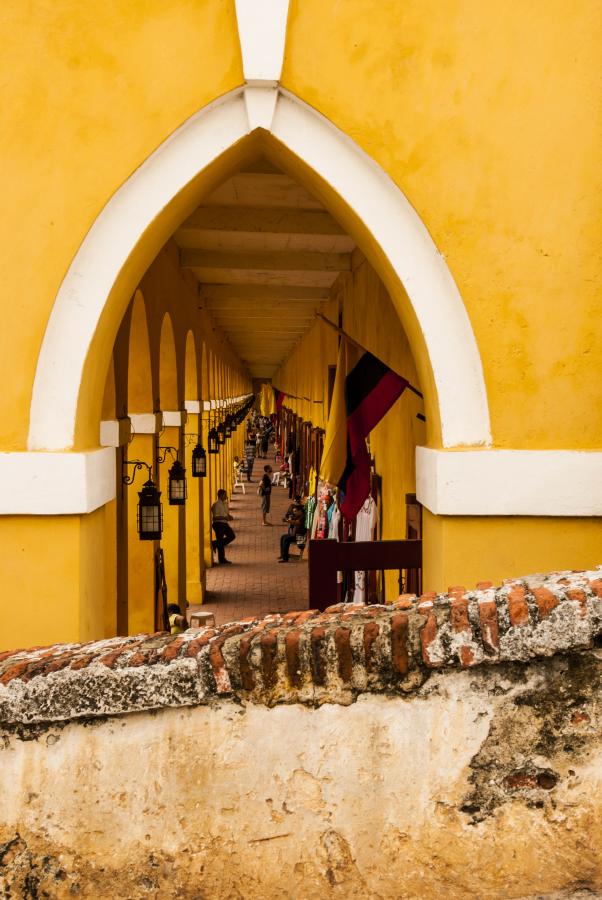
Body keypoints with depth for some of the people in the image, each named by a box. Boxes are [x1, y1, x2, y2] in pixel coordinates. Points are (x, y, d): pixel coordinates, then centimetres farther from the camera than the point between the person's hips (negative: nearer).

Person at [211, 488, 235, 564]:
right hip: (218, 523, -9)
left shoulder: (225, 503, 13)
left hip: (224, 523, 9)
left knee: (232, 535, 4)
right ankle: (222, 560, 4)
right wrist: (225, 518, -25)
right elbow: (215, 517, -20)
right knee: (220, 541, -3)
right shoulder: (216, 504, -14)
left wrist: (229, 516, 2)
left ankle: (215, 544, 17)